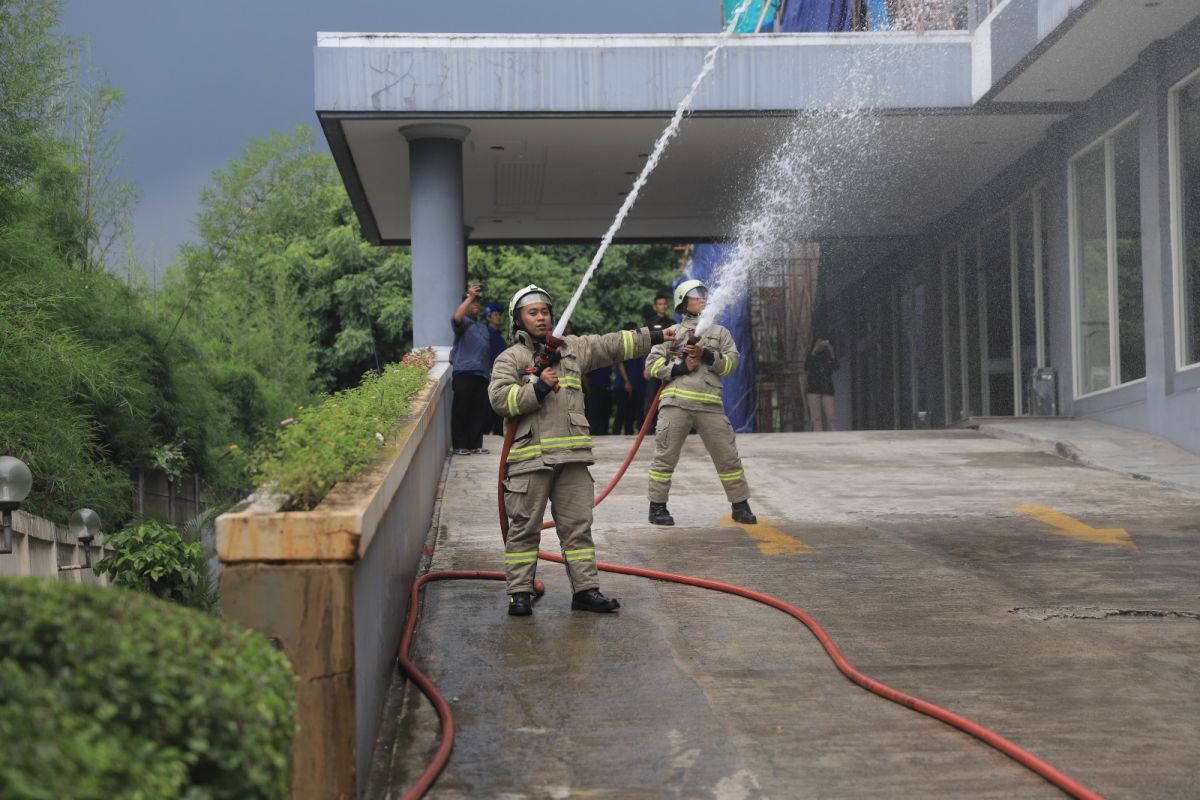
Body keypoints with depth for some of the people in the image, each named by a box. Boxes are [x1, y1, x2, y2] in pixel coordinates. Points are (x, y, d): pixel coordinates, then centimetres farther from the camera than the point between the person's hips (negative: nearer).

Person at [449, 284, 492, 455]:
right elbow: (456, 318, -22)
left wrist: (490, 370, 20)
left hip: (481, 374, 7)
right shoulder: (463, 323, 3)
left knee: (479, 411, 5)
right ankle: (459, 445, -3)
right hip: (464, 373, -7)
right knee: (461, 410, -5)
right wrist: (470, 297, -25)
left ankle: (475, 444, 12)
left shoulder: (483, 328, 26)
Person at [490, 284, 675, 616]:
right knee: (525, 527, 0)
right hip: (530, 457, -4)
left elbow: (612, 345, 22)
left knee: (578, 525, 5)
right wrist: (538, 387, -15)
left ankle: (585, 589, 9)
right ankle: (519, 593, 6)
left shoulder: (573, 349, 17)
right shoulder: (510, 359, 2)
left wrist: (655, 337, 23)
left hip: (572, 457, 4)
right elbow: (500, 398, -11)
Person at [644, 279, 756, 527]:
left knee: (727, 456, 0)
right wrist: (681, 367, -8)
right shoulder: (672, 333, 14)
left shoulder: (719, 332, 19)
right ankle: (657, 506, 8)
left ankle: (741, 506, 10)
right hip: (676, 402, -1)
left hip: (710, 403, 1)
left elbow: (731, 363, 7)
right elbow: (653, 364, 6)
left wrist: (706, 355, -7)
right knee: (665, 455, -2)